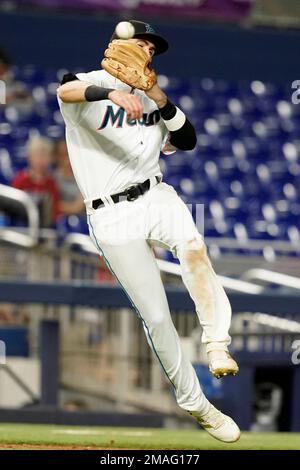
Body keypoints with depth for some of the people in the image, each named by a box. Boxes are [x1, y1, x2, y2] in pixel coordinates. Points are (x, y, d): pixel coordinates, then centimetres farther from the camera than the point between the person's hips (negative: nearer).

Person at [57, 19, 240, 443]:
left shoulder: (148, 99, 16)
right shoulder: (91, 85, -4)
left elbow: (187, 141, 14)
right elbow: (66, 90, -28)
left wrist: (162, 101, -3)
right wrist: (112, 92, -47)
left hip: (156, 197, 4)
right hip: (112, 215, -4)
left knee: (192, 245, -33)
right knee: (155, 316, -3)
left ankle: (217, 345, -33)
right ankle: (194, 403, 10)